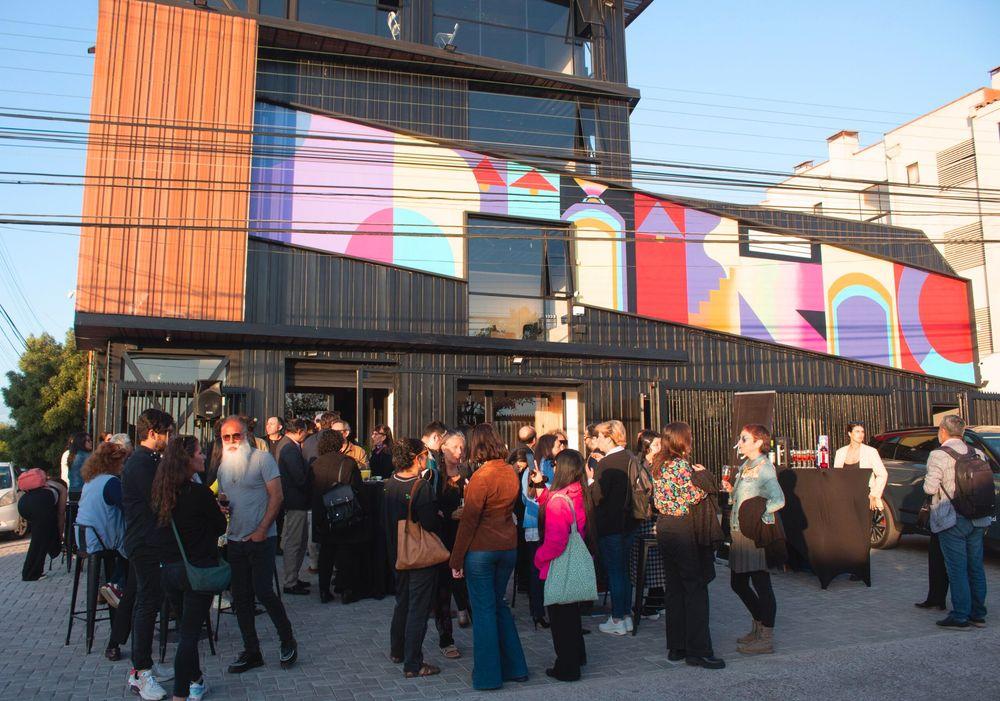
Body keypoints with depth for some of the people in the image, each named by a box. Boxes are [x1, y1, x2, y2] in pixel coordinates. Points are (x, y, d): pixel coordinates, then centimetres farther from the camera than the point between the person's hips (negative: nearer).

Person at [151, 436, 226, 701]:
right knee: (189, 634, 1)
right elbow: (221, 527, -5)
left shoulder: (162, 491, 2)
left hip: (169, 568, 7)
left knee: (187, 629, 20)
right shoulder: (199, 492, -17)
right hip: (198, 569, -7)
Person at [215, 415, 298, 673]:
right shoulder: (223, 467, 12)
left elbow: (276, 496, -10)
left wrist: (262, 530, -15)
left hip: (261, 539, -6)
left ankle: (287, 640, 11)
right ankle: (251, 651, 20)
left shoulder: (261, 458, -7)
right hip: (234, 540, 6)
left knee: (263, 591, -10)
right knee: (241, 598, 9)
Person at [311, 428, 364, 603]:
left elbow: (311, 491, 3)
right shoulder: (348, 463, -12)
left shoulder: (315, 465, -5)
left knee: (325, 553, 13)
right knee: (346, 553, 7)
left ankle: (324, 592, 18)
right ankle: (347, 592, 11)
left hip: (322, 518, 3)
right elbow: (357, 490, -8)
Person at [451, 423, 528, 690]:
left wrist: (457, 559, -9)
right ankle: (514, 667, 25)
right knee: (499, 604, 19)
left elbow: (468, 521, -15)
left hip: (481, 549, -6)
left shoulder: (482, 477, -17)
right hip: (508, 546, 6)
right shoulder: (511, 473, 3)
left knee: (484, 609, 5)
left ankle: (488, 675, 13)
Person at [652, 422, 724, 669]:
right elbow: (692, 497, -20)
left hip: (664, 527, 8)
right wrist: (703, 478, -3)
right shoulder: (681, 464, -15)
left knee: (673, 588, 12)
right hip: (684, 529, -8)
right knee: (695, 588, -2)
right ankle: (698, 651, 1)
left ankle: (675, 648, 18)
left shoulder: (657, 464, 10)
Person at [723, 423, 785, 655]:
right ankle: (759, 626, 33)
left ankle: (766, 638, 12)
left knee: (761, 584, 1)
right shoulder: (744, 467, 14)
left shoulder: (764, 468, -14)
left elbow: (778, 500, -26)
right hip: (739, 533, 9)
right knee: (738, 583, 16)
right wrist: (730, 490, 4)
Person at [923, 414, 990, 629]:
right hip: (978, 520, 6)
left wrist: (927, 483, 2)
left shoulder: (938, 455, -12)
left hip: (951, 520, -6)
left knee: (957, 569, -2)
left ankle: (960, 616, 0)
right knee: (976, 567, 13)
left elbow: (930, 488, -19)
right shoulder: (977, 453, 8)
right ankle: (978, 614, 20)